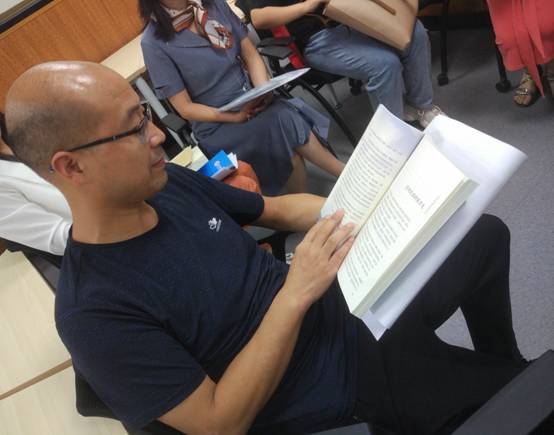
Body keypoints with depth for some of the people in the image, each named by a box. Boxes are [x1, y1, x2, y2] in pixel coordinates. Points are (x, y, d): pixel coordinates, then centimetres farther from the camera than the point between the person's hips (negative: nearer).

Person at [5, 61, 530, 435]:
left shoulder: (170, 182, -6)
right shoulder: (94, 311, -26)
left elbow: (276, 209, 7)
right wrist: (294, 295, -30)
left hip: (348, 307, 7)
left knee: (487, 233, 15)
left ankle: (501, 366, 37)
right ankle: (505, 381, 36)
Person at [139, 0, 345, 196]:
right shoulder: (154, 42, -12)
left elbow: (251, 55, 5)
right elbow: (185, 107, -9)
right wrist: (236, 117, -21)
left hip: (253, 103, 4)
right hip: (216, 125, -4)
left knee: (290, 142, -26)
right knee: (285, 123, -27)